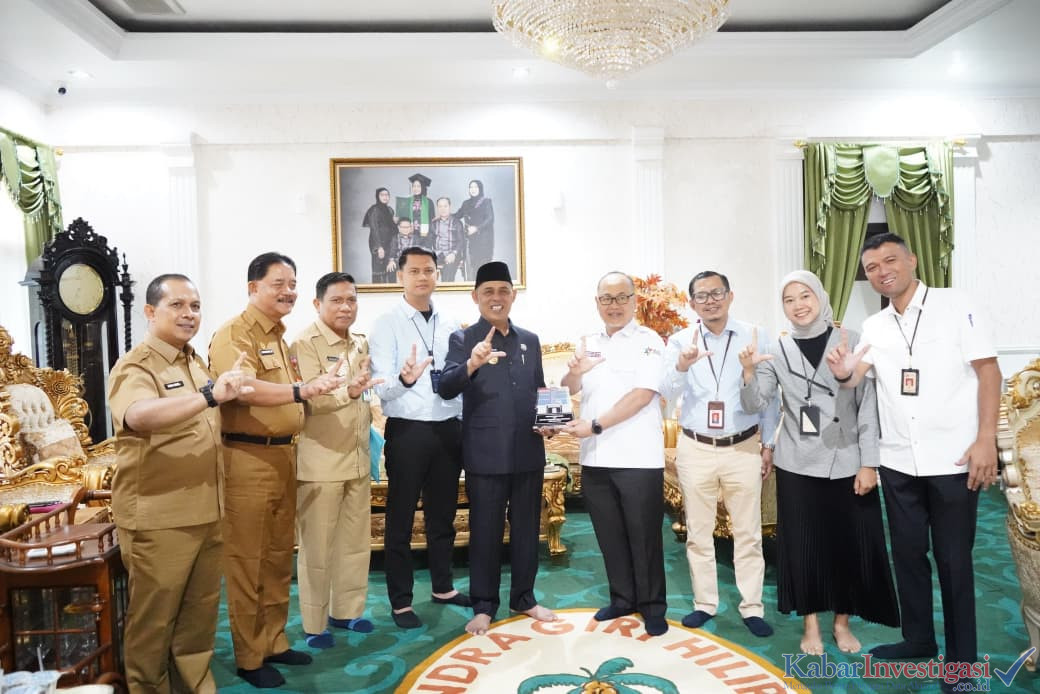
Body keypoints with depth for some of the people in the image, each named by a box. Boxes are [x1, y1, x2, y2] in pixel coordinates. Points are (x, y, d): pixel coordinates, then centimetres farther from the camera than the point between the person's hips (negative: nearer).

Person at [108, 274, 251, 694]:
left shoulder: (197, 364, 11)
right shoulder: (136, 367, -15)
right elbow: (138, 415, -39)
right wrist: (210, 395, -49)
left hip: (205, 512, 7)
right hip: (158, 518, -7)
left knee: (200, 612, 18)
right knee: (154, 619, 8)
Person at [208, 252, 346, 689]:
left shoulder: (279, 336, 17)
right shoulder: (233, 334, -11)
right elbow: (242, 388, -28)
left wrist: (319, 386, 17)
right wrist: (303, 389, -34)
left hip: (282, 455, 9)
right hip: (248, 458, -9)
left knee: (279, 556, 16)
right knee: (247, 561, 2)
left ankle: (274, 642, 30)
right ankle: (248, 657, 15)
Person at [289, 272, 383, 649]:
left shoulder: (361, 343, 11)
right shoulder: (305, 343, -12)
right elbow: (309, 399, -23)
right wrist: (348, 391, -37)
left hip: (358, 458, 7)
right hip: (320, 461, -7)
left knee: (356, 540, 15)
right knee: (316, 546, 3)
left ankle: (346, 610, 30)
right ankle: (314, 624, 17)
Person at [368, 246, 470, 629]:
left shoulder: (451, 324, 7)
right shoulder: (386, 324, -7)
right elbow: (382, 388, -15)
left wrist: (466, 423, 10)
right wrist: (405, 378, -36)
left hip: (449, 429, 5)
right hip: (408, 430, -5)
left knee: (443, 513, 19)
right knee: (401, 518, 7)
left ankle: (443, 587, 36)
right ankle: (401, 601, 21)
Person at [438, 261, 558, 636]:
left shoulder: (530, 340, 10)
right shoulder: (462, 339, -4)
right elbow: (446, 388, -18)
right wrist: (472, 364, -37)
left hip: (528, 451, 4)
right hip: (486, 454, -4)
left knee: (527, 528, 14)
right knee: (485, 531, 6)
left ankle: (524, 598, 30)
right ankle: (483, 605, 22)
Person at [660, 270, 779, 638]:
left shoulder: (754, 337, -3)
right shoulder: (680, 341, -1)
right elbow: (667, 392, -14)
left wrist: (769, 444, 3)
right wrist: (682, 365, -34)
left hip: (743, 448, -1)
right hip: (695, 449, 1)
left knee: (748, 533, 8)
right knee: (698, 533, 11)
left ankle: (752, 608, 22)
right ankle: (704, 603, 26)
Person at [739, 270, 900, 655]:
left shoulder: (850, 341, -3)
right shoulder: (777, 350, 1)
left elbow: (868, 405, -3)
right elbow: (754, 405, -2)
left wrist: (868, 463, -7)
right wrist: (749, 372, -21)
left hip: (846, 463, 0)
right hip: (797, 465, 1)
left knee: (849, 544, 7)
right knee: (802, 545, 8)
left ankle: (842, 622, 28)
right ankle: (811, 624, 26)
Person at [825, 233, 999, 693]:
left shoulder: (954, 304, -5)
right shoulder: (874, 326, 8)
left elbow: (988, 370, -8)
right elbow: (855, 378, -4)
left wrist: (986, 440, -15)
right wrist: (843, 372, -29)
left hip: (953, 459, -4)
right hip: (898, 461, 5)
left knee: (953, 558, 6)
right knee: (907, 552, 15)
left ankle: (962, 657, 22)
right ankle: (918, 638, 32)